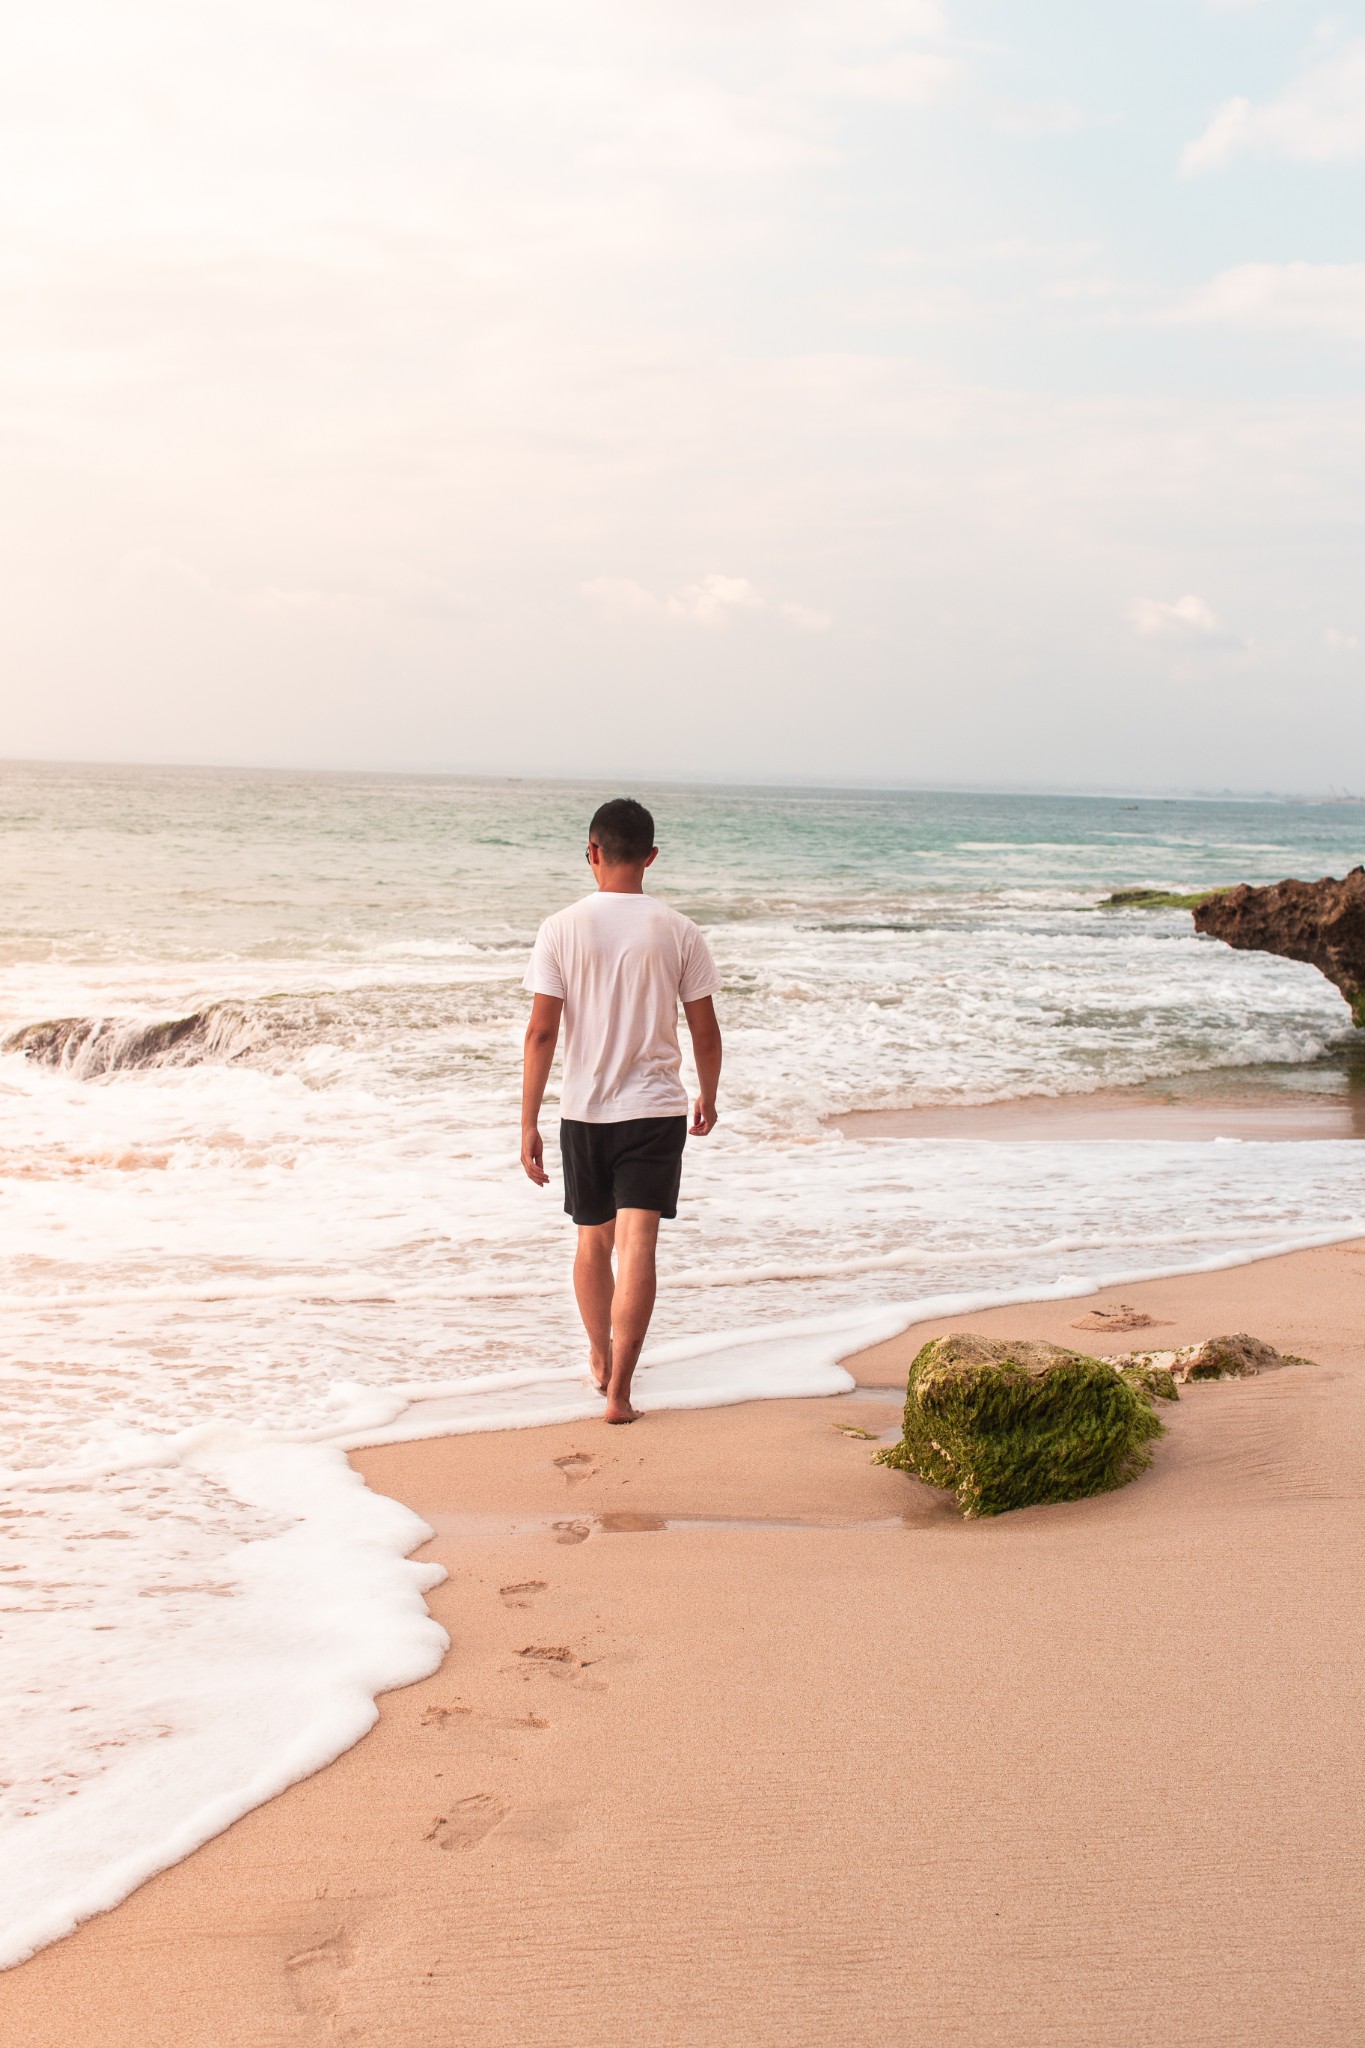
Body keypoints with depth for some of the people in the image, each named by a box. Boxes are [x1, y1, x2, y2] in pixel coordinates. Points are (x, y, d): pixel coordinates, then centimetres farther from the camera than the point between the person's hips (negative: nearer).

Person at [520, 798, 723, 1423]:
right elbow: (705, 1032, 1)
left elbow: (541, 1032, -9)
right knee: (637, 1246, -4)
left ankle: (601, 1359, 37)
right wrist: (708, 1097, 19)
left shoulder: (562, 928, -6)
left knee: (593, 1239, 19)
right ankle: (619, 1386, -11)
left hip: (583, 1112, 1)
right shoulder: (678, 931, -4)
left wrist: (529, 1125, -4)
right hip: (654, 1111, -1)